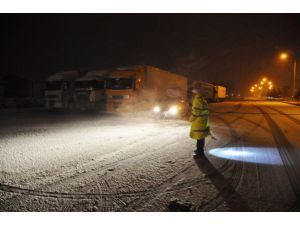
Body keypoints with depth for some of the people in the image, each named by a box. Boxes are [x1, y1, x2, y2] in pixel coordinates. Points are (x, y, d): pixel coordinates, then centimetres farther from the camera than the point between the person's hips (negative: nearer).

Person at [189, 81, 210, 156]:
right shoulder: (201, 98, 13)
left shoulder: (198, 99, -19)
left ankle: (200, 152, 6)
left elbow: (196, 111, -22)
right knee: (201, 137, 18)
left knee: (199, 137, -2)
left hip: (199, 121, -10)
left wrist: (191, 119, -8)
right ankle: (200, 150, 31)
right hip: (203, 120, 10)